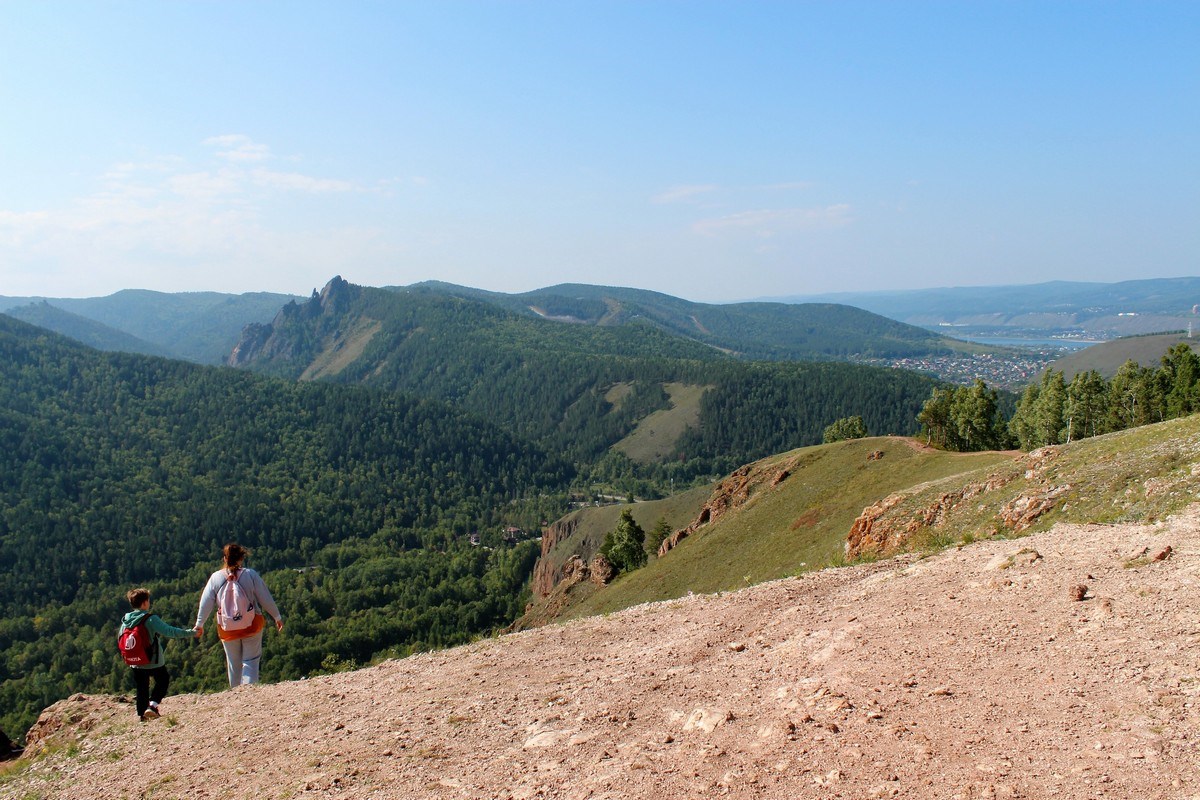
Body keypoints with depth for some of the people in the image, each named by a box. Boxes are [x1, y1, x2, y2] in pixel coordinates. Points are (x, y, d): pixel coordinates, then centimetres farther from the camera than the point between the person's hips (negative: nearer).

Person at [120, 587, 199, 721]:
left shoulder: (125, 621, -2)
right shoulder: (151, 619, -20)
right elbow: (170, 632, -24)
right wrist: (191, 633, -18)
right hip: (154, 662, -5)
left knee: (142, 688, 17)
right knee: (163, 680, 17)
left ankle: (142, 714, 18)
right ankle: (152, 704, 0)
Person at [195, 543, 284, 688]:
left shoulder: (215, 578, -6)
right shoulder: (250, 575, -11)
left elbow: (205, 602, 1)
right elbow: (265, 598, -5)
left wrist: (199, 624, 14)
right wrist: (277, 617, 6)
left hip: (227, 629, 2)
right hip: (251, 626, -2)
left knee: (233, 663, 17)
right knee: (251, 659, 7)